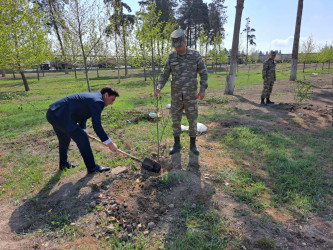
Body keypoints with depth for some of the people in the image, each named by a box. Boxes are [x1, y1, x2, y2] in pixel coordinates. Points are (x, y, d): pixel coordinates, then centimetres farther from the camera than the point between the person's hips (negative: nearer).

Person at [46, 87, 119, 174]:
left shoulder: (91, 97, 17)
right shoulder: (97, 101, -15)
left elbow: (82, 116, 23)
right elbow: (97, 126, -20)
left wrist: (82, 130, 10)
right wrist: (109, 143, -15)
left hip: (52, 113, 11)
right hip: (60, 115, -11)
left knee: (64, 139, 27)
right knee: (82, 138, -8)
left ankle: (63, 163, 45)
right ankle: (91, 167, 1)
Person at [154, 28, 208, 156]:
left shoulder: (195, 55, -3)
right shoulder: (171, 57, 2)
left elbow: (203, 73, 1)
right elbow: (165, 75, 2)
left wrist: (203, 90, -11)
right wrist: (158, 88, -15)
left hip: (191, 96, -2)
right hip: (176, 96, 2)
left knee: (192, 120, 5)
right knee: (175, 120, 7)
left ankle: (193, 145, 22)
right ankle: (177, 144, 24)